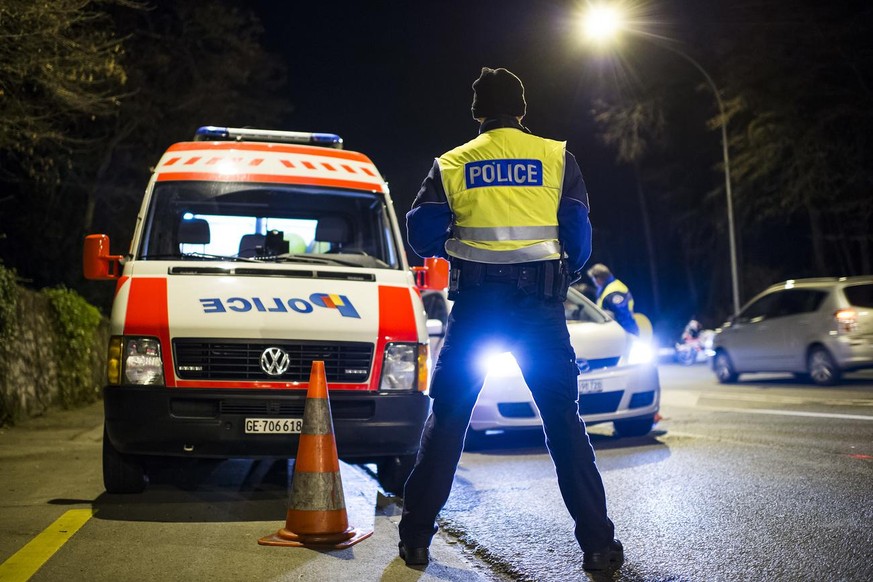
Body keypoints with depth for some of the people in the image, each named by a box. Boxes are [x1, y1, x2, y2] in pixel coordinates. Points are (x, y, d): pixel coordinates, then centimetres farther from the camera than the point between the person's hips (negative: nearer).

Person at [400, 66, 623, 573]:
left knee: (447, 418, 9)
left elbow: (423, 235, -1)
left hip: (475, 301, 0)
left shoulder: (452, 164, 8)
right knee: (564, 420, 6)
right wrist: (567, 275, 23)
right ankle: (598, 544, 5)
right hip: (540, 302, 0)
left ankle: (416, 537, 10)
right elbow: (579, 235, 3)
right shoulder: (557, 157, 6)